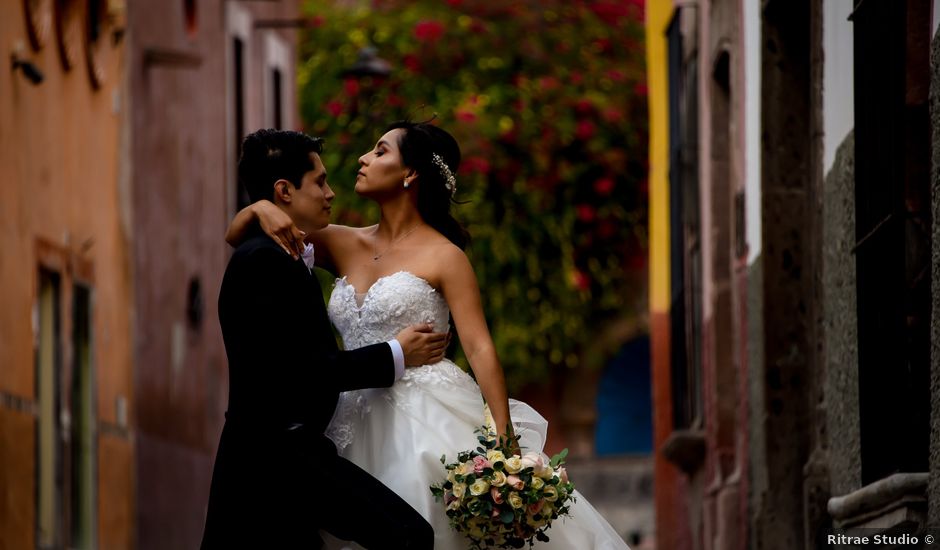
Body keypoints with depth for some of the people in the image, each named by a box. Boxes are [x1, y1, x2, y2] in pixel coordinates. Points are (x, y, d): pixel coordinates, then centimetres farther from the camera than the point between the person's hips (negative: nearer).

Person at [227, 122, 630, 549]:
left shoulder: (443, 256, -3)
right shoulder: (345, 245, 12)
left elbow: (480, 348, -10)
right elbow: (235, 237, 17)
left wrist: (505, 443, -20)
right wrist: (260, 209, -7)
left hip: (429, 423, -5)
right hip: (363, 429, 5)